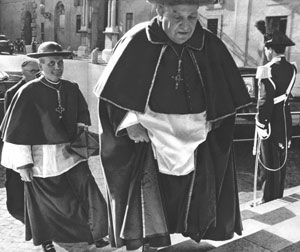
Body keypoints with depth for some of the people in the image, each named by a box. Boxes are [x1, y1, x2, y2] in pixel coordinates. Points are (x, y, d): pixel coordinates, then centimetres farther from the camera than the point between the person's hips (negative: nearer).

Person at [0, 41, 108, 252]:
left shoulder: (72, 89, 1)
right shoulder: (28, 92, -12)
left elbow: (83, 114, 17)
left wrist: (81, 127, -3)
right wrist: (22, 162, -11)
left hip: (71, 153, 4)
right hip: (42, 157, -4)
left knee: (89, 193, -1)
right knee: (45, 202, 11)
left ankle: (95, 233, 18)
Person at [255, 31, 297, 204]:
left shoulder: (268, 70, -18)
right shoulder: (292, 69, 4)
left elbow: (265, 101, -20)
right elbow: (285, 94, 5)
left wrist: (260, 123, -16)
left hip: (271, 122, -7)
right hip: (286, 121, 7)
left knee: (269, 164, 3)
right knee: (281, 162, 18)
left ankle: (269, 201, 12)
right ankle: (279, 197, 31)